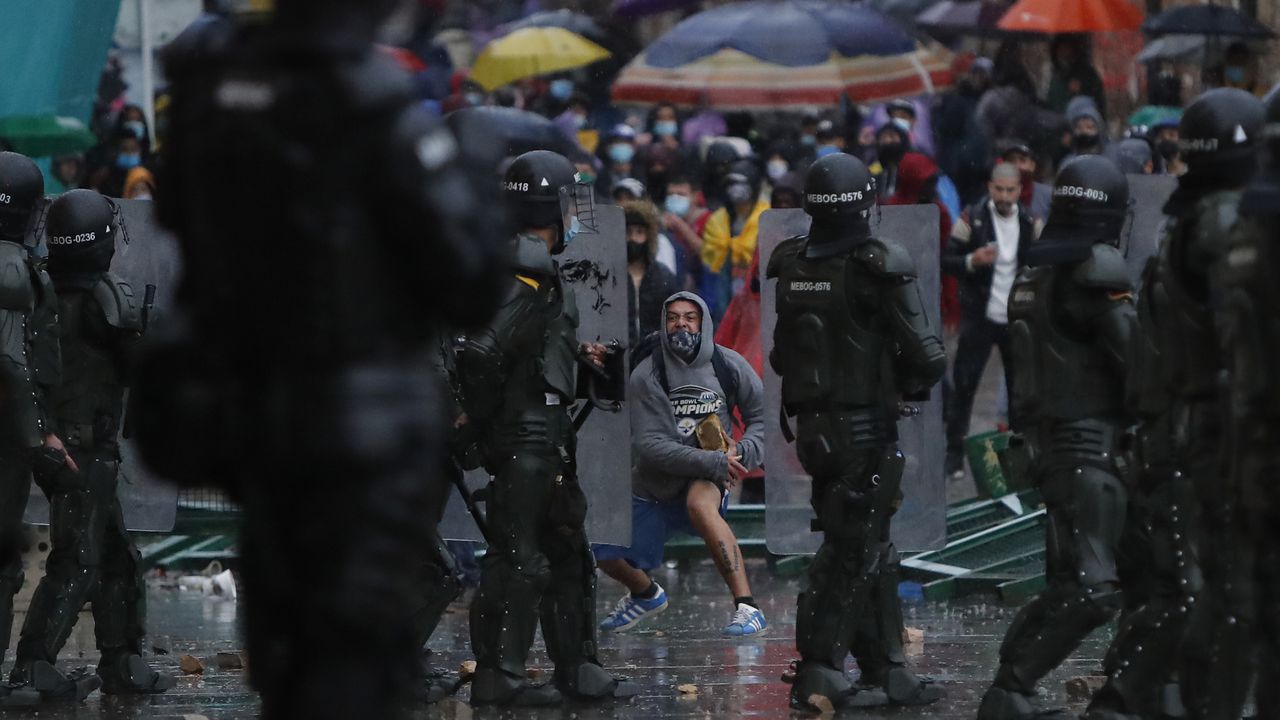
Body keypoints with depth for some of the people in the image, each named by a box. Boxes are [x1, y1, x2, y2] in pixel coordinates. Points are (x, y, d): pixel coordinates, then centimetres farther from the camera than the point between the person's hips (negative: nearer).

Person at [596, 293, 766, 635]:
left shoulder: (728, 365, -5)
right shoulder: (645, 376, -10)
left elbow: (762, 415, 3)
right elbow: (650, 446, -19)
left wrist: (745, 451, -18)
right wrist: (713, 462, -28)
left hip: (707, 481, -2)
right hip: (653, 489, 2)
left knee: (699, 503, -38)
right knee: (603, 552, -13)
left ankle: (747, 607, -39)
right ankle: (645, 594, 25)